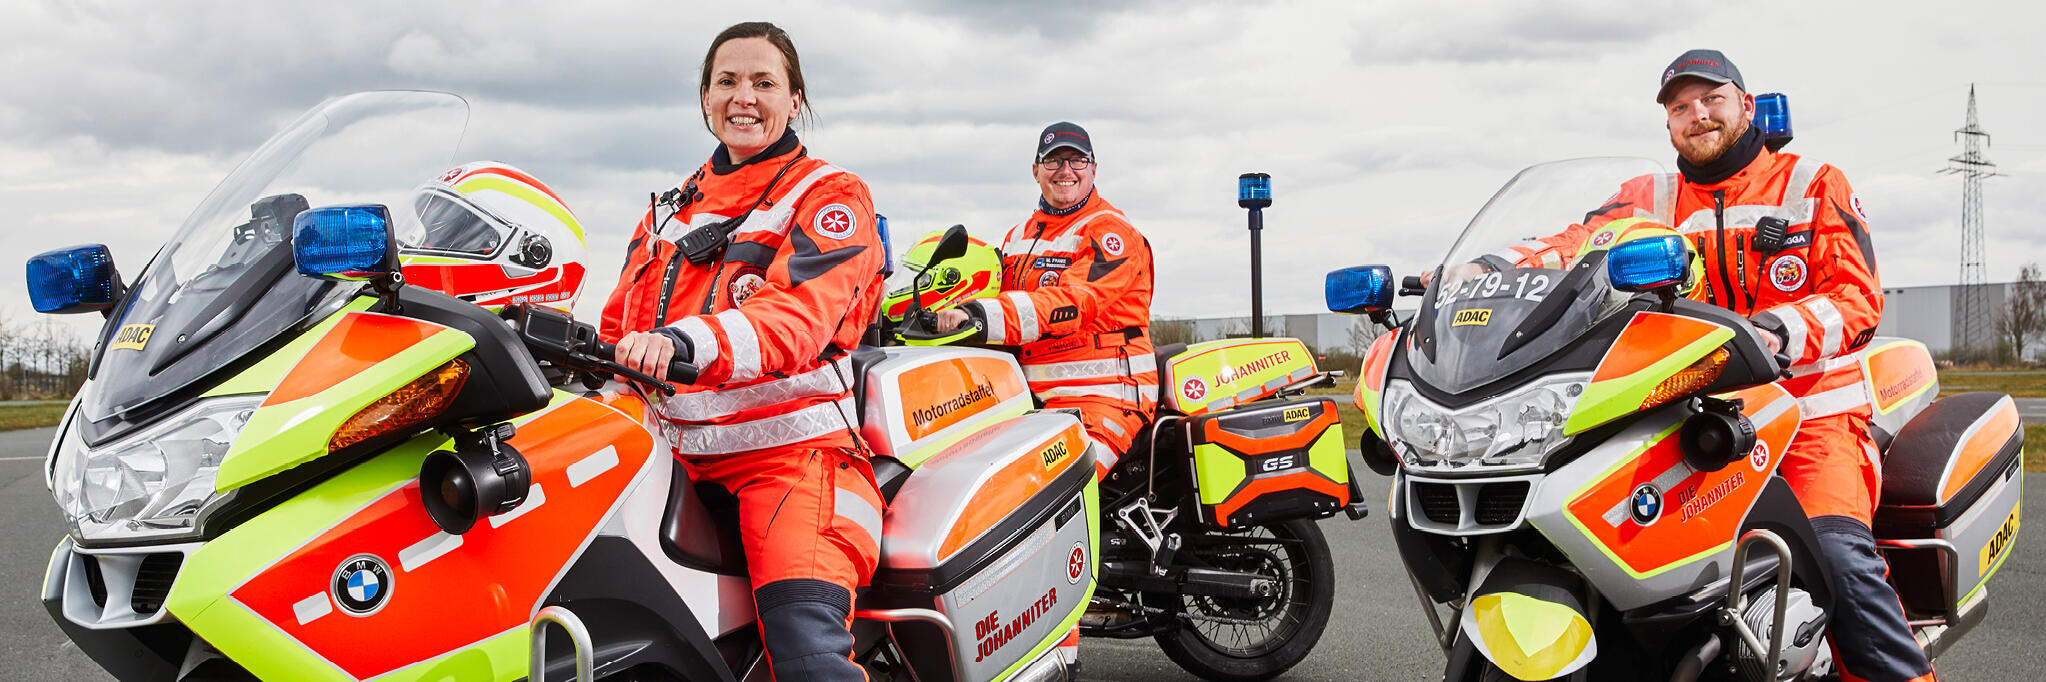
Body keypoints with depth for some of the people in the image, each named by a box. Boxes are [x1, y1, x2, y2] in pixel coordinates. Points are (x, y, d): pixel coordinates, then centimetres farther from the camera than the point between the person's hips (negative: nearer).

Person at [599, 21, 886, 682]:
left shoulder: (830, 196, 3)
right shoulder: (671, 208, 23)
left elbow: (799, 311, -17)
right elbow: (618, 325, 25)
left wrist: (684, 340, -35)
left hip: (791, 447, -7)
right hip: (673, 452, 7)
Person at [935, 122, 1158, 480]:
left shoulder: (1111, 231, -4)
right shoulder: (1018, 237, 22)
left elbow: (1072, 301, -20)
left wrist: (982, 316, -33)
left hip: (1104, 395, -8)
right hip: (1031, 397, 8)